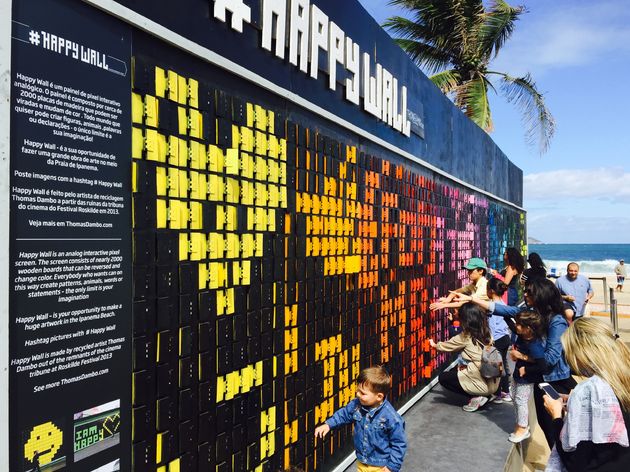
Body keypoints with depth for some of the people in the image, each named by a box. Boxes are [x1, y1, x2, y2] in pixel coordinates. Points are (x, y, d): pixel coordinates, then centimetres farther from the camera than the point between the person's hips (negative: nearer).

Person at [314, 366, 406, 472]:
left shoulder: (391, 418, -28)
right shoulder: (356, 405, -13)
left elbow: (399, 444, -18)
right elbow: (344, 414, 7)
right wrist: (328, 424, -3)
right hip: (362, 463, 5)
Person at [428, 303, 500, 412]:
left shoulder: (465, 337, -12)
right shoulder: (486, 333, 4)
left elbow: (448, 345, 5)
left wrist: (435, 345, 23)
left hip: (482, 383, -7)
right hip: (493, 381, 8)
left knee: (443, 378, 8)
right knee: (454, 371, 25)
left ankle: (476, 397, 2)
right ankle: (485, 394, 13)